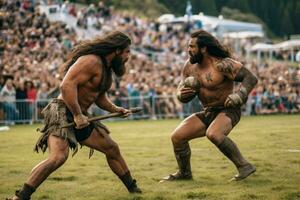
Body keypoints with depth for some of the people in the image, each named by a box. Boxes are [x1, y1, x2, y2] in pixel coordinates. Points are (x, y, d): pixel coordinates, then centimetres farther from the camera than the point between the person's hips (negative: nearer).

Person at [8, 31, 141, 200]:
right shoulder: (91, 61, -19)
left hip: (80, 116, 10)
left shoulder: (107, 68, 13)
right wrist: (78, 115, -26)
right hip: (62, 112, -10)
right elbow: (67, 85, -28)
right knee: (58, 157, -28)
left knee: (112, 148, 17)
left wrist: (115, 109, 9)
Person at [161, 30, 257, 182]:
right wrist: (182, 94, -17)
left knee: (213, 134, -37)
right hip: (208, 113, 7)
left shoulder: (221, 64, -20)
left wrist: (239, 96, -36)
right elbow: (180, 92, 8)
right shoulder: (190, 66, 1)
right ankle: (184, 173, 22)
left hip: (228, 111, -7)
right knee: (177, 137, 0)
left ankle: (244, 166, -24)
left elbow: (251, 78, -21)